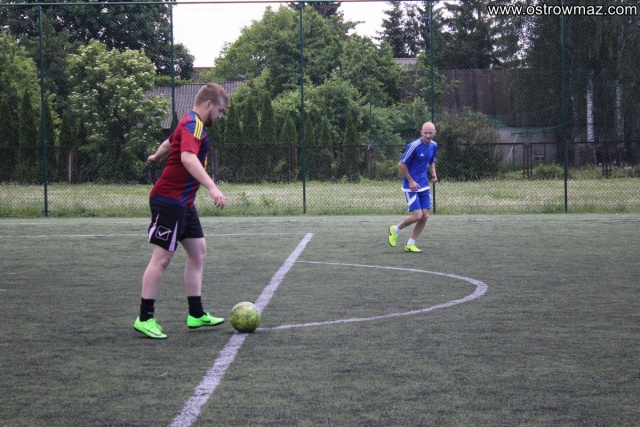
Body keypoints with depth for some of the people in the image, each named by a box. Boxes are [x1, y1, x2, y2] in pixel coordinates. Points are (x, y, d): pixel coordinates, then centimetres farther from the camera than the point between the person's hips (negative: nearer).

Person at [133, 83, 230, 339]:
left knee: (198, 252, 12)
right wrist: (212, 187, -42)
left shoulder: (190, 124, 16)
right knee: (162, 258, -8)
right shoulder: (194, 125, -15)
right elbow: (188, 158, -33)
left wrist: (156, 156, 57)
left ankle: (196, 314, 16)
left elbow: (168, 143, 36)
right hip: (170, 201, -11)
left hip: (183, 203, 11)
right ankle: (145, 319, -3)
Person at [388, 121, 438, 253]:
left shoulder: (434, 146, 4)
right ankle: (395, 230, 16)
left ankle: (410, 244, 13)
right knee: (417, 215, -12)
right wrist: (411, 181, -15)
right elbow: (401, 164, -13)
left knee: (425, 216, 1)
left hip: (424, 186, 7)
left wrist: (433, 174, 2)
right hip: (411, 186, -7)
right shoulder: (414, 146, -18)